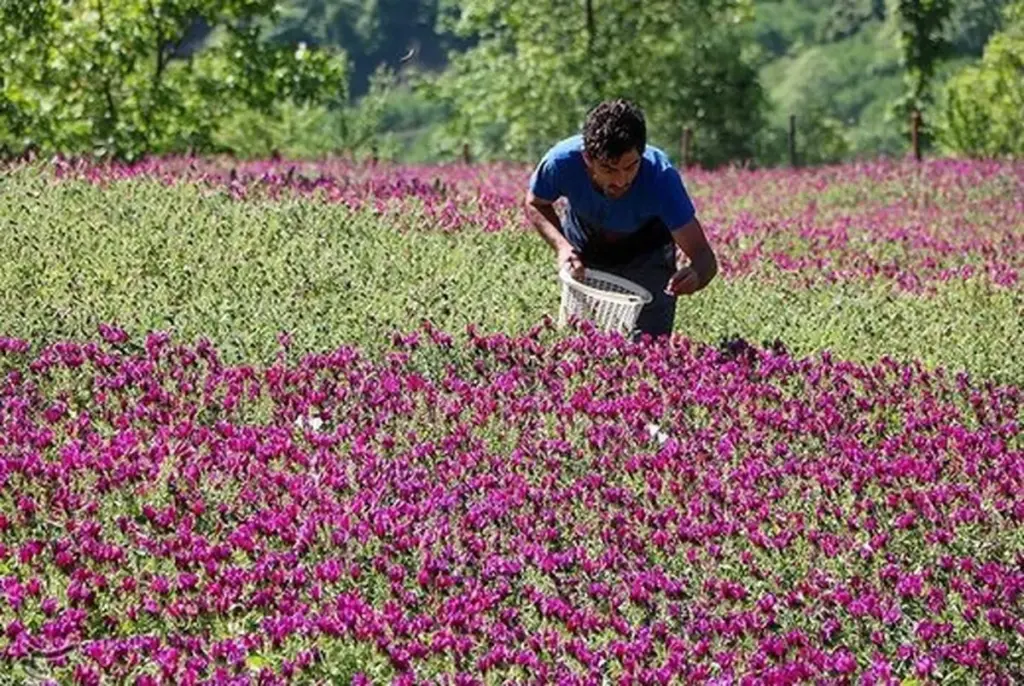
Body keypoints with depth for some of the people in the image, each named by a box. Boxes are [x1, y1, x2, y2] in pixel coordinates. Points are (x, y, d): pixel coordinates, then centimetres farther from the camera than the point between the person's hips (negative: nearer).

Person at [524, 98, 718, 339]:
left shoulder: (661, 177, -38)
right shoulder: (562, 161, -34)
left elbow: (703, 256, -37)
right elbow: (536, 204, -10)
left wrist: (695, 276, -61)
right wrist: (561, 245, -28)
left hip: (647, 257, -1)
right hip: (583, 255, 1)